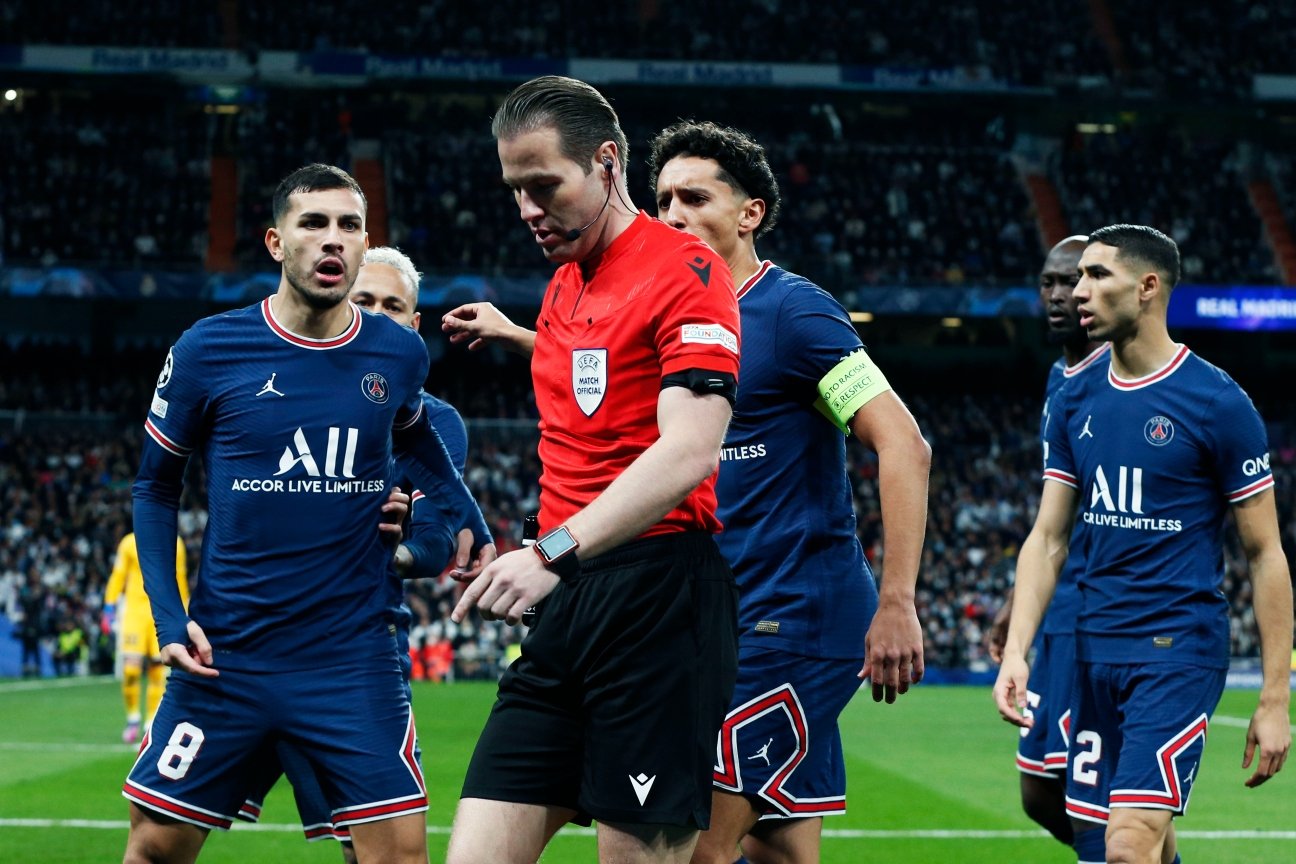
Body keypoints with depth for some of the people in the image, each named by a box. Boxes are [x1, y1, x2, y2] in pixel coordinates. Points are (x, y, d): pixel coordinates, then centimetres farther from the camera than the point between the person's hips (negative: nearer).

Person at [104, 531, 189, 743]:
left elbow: (180, 581, 14)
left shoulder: (175, 544, 6)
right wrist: (110, 607, 0)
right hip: (134, 611, -1)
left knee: (158, 670, 0)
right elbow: (118, 577, 5)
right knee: (130, 670, -9)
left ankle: (153, 724, 8)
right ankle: (132, 718, 10)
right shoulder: (129, 543, 0)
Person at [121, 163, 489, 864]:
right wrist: (169, 617, -4)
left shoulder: (398, 354, 3)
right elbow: (155, 486, 6)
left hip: (354, 657, 1)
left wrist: (475, 533, 15)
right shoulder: (208, 350, -4)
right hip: (226, 654, -1)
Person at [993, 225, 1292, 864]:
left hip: (1180, 651, -6)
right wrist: (1015, 651, -3)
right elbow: (1048, 538, 11)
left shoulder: (1217, 403, -7)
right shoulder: (1074, 403, 9)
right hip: (1095, 651, 6)